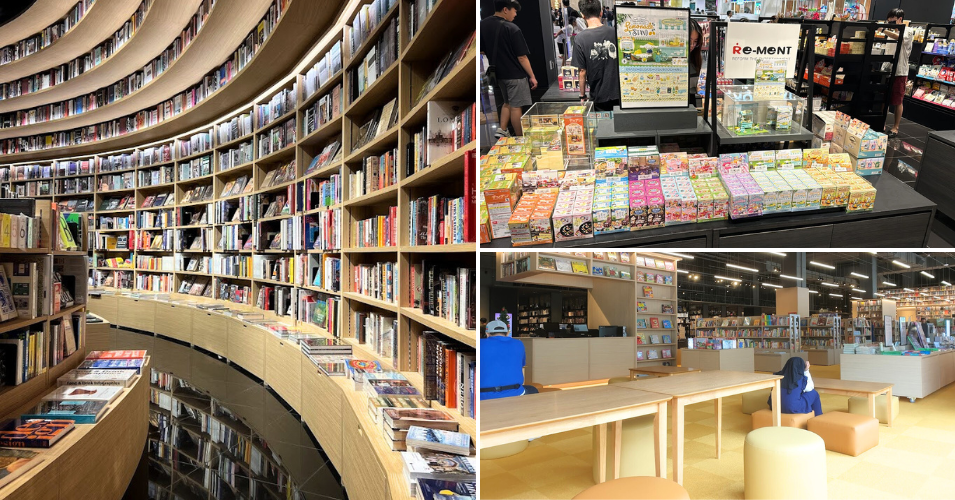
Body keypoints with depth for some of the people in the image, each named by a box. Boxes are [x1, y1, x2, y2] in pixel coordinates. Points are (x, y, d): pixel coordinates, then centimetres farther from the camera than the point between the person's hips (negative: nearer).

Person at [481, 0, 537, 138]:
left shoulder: (483, 24, 0)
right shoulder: (512, 29, -18)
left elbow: (482, 51, 9)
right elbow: (522, 57, -17)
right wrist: (532, 76, -9)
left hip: (498, 73, 6)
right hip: (515, 75, -6)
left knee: (507, 103, 22)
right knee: (516, 107, 1)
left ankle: (502, 130, 13)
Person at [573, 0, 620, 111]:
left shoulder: (581, 39, -13)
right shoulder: (614, 32, -5)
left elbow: (582, 71, -9)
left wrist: (582, 95, 3)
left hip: (599, 95, -2)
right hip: (618, 93, 2)